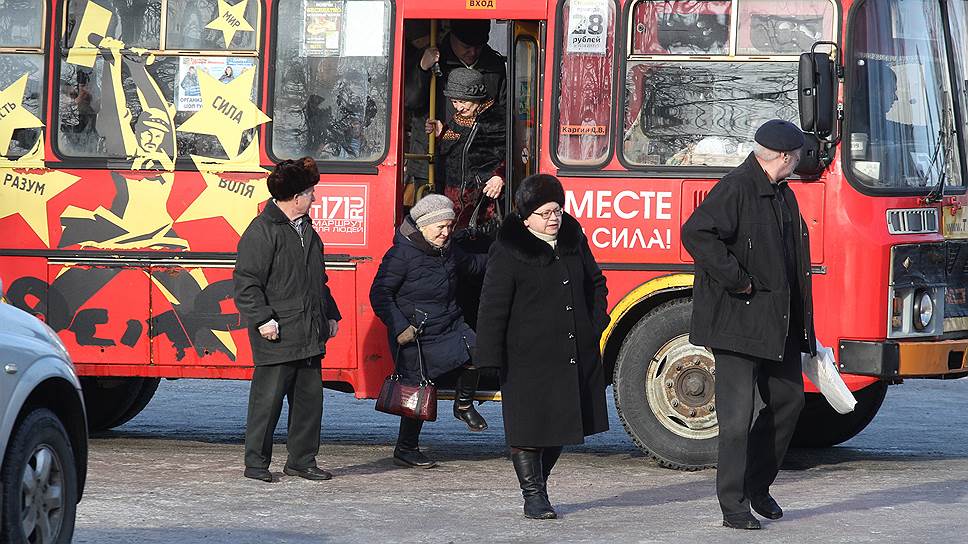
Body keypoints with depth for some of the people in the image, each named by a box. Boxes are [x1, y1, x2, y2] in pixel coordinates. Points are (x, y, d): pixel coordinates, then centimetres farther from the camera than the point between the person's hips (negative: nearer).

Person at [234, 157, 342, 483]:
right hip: (277, 335, -8)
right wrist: (262, 319, -21)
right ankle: (256, 462, 3)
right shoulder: (262, 231, -11)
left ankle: (302, 460, 17)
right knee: (268, 398, -4)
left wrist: (330, 315, 23)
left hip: (310, 335, 8)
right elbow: (246, 282, -14)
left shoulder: (307, 230, 18)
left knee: (310, 396, 9)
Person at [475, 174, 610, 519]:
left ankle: (539, 483, 28)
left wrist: (596, 327, 11)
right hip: (528, 358, -6)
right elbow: (493, 306, -11)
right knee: (529, 427, -4)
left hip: (575, 355, 6)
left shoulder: (573, 239, 8)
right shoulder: (509, 253, -10)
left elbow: (595, 284, 23)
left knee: (559, 425, 13)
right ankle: (533, 495, 3)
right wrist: (491, 359, -15)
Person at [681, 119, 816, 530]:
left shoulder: (783, 196, 16)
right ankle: (734, 506, -3)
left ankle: (757, 485, 27)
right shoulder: (736, 189, -14)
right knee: (737, 414, -7)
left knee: (788, 399, 12)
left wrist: (803, 324, 20)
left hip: (778, 323, 9)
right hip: (737, 322, -9)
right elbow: (696, 233, -26)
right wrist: (736, 280, -22)